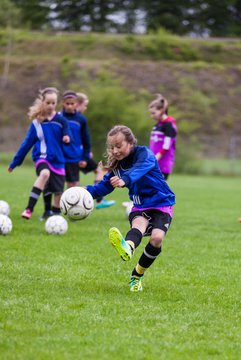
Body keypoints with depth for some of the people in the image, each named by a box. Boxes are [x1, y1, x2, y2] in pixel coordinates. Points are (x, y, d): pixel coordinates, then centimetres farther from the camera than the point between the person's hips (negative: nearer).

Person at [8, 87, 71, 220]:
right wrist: (15, 162, 12)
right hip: (41, 157, -2)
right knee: (44, 174, -32)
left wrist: (67, 138, -22)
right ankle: (29, 209, -36)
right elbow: (27, 143, 7)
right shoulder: (36, 122, -1)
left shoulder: (61, 120, -3)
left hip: (58, 160, 2)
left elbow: (67, 136, 5)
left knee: (58, 192, 4)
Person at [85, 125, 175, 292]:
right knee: (138, 224, -31)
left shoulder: (144, 153, -17)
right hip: (140, 206, 4)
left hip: (161, 204, -4)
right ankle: (127, 249, -68)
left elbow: (140, 168, -39)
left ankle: (137, 275, -5)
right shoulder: (116, 164, 3)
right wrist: (87, 191, -16)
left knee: (157, 237, -26)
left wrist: (125, 180, -61)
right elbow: (105, 186, 6)